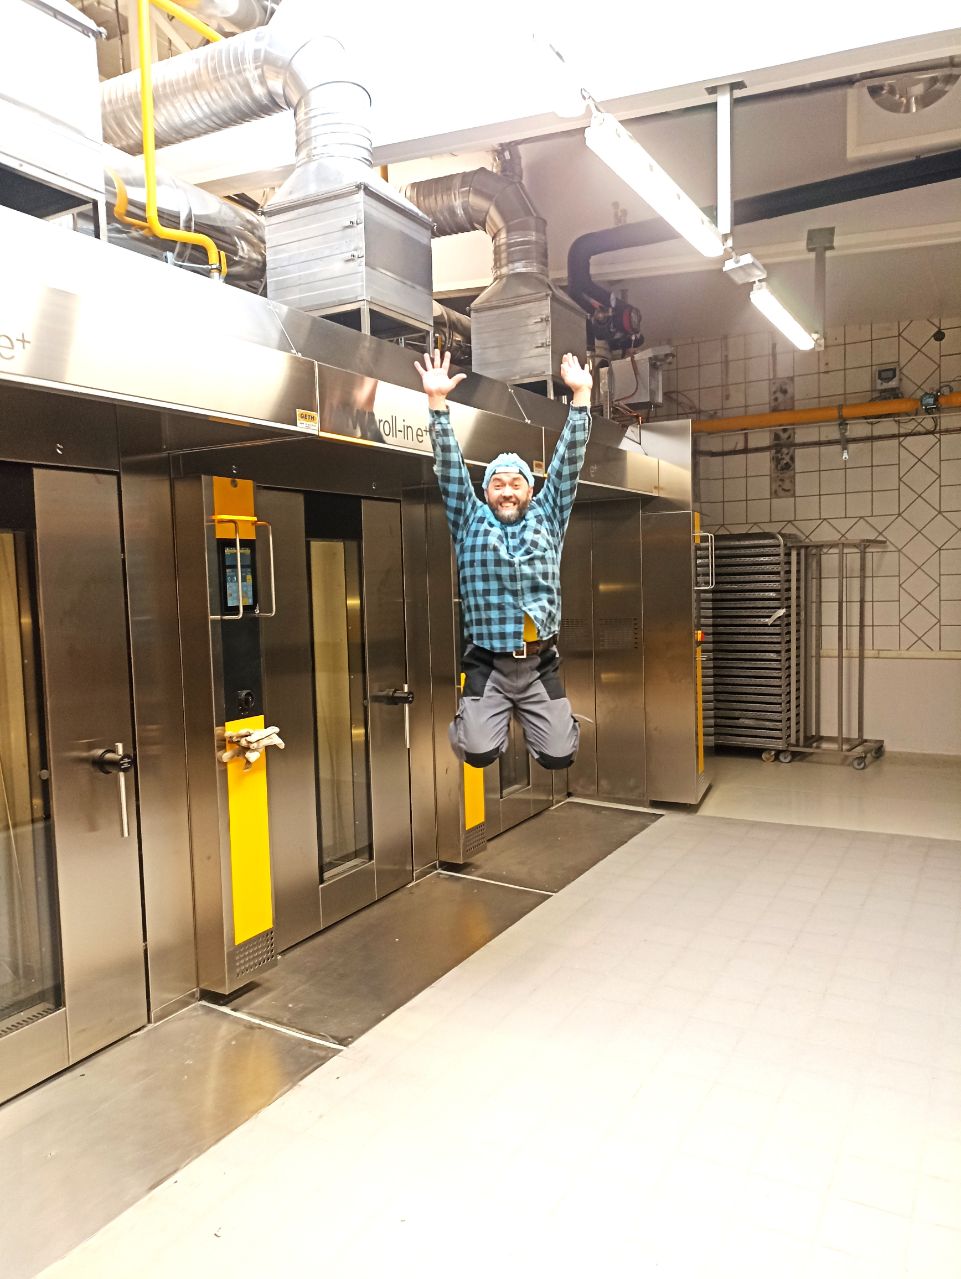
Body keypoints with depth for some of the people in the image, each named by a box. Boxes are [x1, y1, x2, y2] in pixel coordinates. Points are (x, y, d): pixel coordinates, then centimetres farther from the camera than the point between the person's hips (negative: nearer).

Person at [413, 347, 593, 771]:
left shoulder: (547, 515, 10)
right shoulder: (471, 520, 8)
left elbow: (568, 461, 5)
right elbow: (450, 468, 0)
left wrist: (581, 395, -2)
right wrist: (437, 401, -10)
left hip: (540, 663, 1)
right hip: (488, 664, -1)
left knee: (559, 755, -3)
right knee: (480, 754, -14)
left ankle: (531, 718, 31)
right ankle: (482, 716, 23)